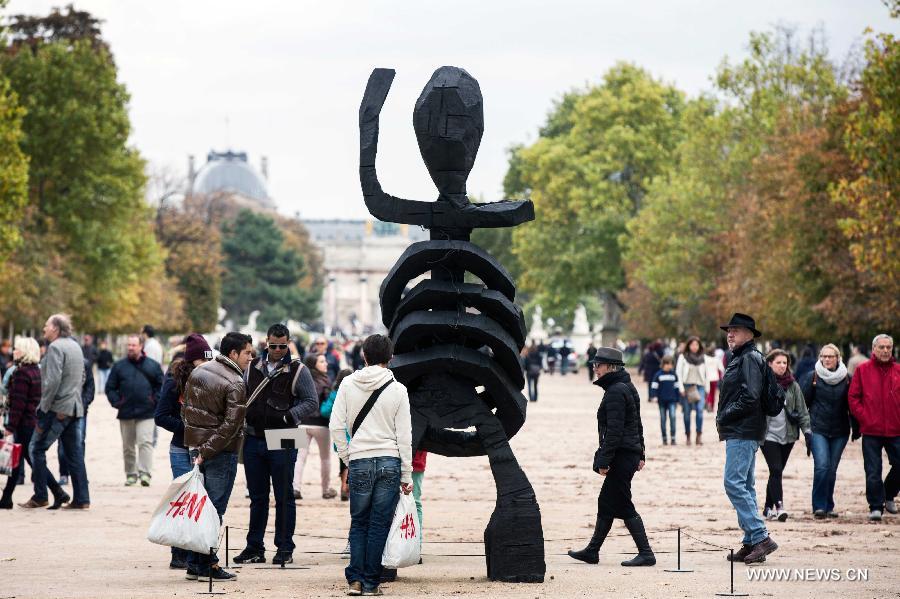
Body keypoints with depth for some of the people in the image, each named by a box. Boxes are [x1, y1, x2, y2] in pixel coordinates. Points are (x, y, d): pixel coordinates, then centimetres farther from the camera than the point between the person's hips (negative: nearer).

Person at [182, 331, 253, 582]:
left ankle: (194, 564, 15)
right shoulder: (235, 385, -15)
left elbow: (186, 408, 15)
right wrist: (206, 453, -18)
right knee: (214, 509, -2)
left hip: (195, 446, 7)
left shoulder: (198, 371, 8)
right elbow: (230, 426, -22)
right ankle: (207, 566, 0)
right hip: (221, 454, -7)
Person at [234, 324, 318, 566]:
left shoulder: (297, 370, -1)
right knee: (257, 497, 10)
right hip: (253, 439, 4)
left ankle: (285, 548, 6)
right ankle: (254, 548, 15)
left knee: (284, 496, 0)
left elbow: (311, 402, -1)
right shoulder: (252, 367, 10)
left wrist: (290, 416, -14)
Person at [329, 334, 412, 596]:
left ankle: (355, 579, 2)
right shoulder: (397, 389, -1)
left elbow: (336, 426, -2)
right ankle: (371, 582, 4)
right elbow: (404, 436, 0)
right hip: (390, 461, -1)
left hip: (360, 461, 1)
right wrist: (406, 475, 5)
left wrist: (347, 457, 10)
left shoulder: (348, 384, 1)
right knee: (379, 525, 3)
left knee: (359, 523, 11)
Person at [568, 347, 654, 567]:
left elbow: (614, 429, -21)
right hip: (630, 454, 10)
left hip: (621, 456, -10)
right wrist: (640, 454, 23)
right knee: (606, 502, 15)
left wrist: (604, 460, -20)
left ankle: (646, 553, -5)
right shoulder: (627, 388, 16)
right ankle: (592, 551, 22)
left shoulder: (615, 392, -16)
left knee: (623, 506, -6)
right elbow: (637, 425, 20)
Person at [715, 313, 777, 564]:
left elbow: (750, 397, -21)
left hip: (743, 432, -11)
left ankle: (761, 537, -18)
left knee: (734, 483, -16)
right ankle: (752, 543, 13)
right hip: (738, 432, 11)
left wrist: (724, 417, -13)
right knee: (745, 486, 11)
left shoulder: (750, 358, -12)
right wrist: (722, 419, 10)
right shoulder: (737, 359, 20)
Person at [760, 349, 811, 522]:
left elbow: (802, 410, 7)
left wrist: (807, 431, -2)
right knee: (776, 470, -14)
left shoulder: (792, 385, 7)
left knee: (777, 472, 8)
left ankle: (768, 508, 16)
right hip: (769, 435, -4)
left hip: (788, 435, 4)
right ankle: (779, 506, -18)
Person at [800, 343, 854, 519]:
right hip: (818, 430, -2)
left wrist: (855, 427, 9)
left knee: (832, 469, 6)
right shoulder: (812, 377, 0)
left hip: (840, 431, 2)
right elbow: (803, 401, 0)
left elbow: (851, 405, 11)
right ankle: (819, 506, -10)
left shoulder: (846, 378, 6)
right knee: (822, 466, -16)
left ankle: (828, 506, 17)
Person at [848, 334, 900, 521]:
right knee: (873, 472, -1)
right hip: (871, 430, -2)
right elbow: (853, 397, 1)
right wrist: (864, 418, -7)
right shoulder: (862, 370, 1)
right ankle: (875, 507, 7)